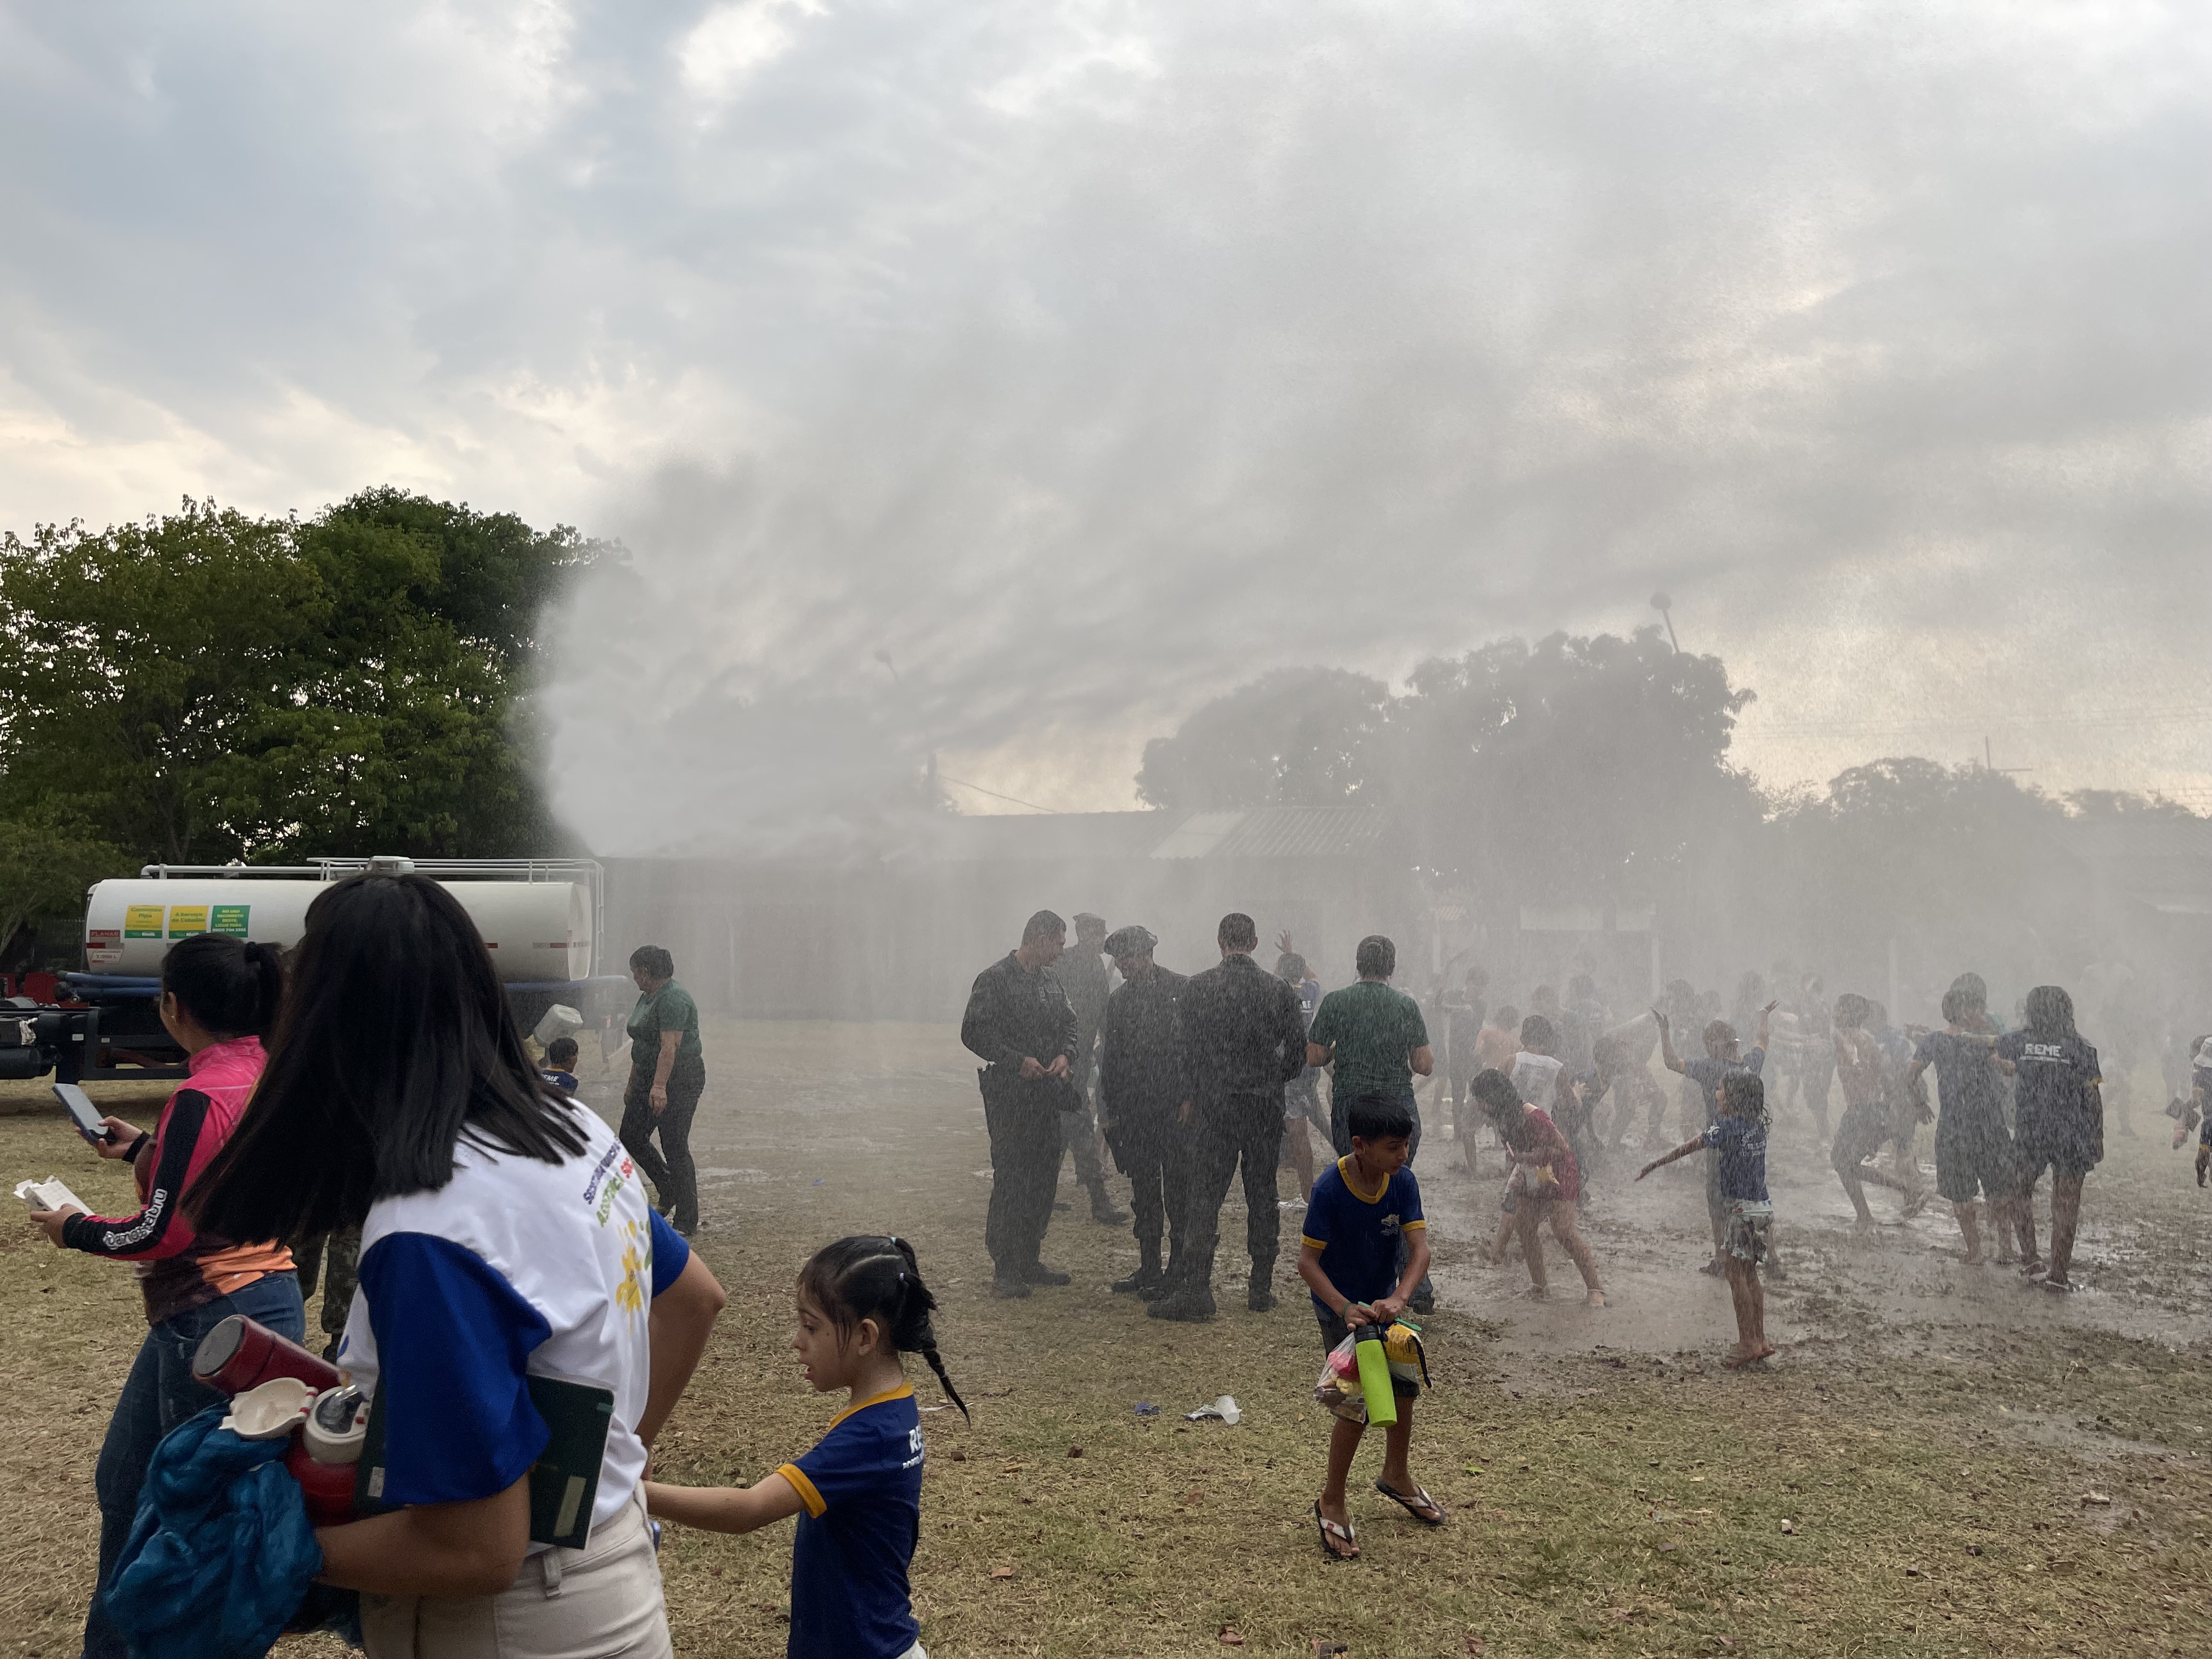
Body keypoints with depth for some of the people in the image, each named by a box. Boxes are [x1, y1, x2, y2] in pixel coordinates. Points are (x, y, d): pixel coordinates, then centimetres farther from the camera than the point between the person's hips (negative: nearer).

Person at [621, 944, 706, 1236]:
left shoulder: (673, 999, -19)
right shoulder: (646, 997, 14)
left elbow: (669, 1047, -29)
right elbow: (641, 1045, 20)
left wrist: (659, 1087, -37)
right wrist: (632, 1086, 23)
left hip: (680, 1079, -10)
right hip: (649, 1077, 10)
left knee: (675, 1148, -6)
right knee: (631, 1138, 11)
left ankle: (687, 1222, 2)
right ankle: (668, 1191, 29)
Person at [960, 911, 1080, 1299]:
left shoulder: (1050, 982, 14)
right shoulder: (996, 979, -9)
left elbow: (1069, 1024, 23)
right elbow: (974, 1033, -14)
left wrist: (1065, 1055, 2)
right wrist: (1018, 1060, -19)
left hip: (1046, 1093, 8)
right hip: (1009, 1095, -8)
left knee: (1044, 1178, 10)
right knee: (1010, 1179, -7)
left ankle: (1029, 1260, 21)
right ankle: (1004, 1270, -1)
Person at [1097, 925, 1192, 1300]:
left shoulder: (1181, 989, -5)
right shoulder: (1119, 998, 12)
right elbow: (1110, 1057, 15)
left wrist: (1190, 1100, -11)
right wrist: (1111, 1110, 10)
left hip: (1175, 1110, -6)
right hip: (1134, 1111, 6)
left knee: (1178, 1191, -1)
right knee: (1143, 1193, 11)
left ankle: (1177, 1273, 6)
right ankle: (1149, 1269, 20)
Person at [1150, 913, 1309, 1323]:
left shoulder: (1197, 988, -6)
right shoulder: (1279, 990, -1)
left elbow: (1189, 1052, -1)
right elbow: (1298, 1054, 3)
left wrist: (1194, 1096, 13)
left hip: (1214, 1107, -2)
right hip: (1266, 1109, 2)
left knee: (1205, 1199, 1)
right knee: (1263, 1197, 11)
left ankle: (1195, 1293, -1)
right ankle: (1261, 1289, 17)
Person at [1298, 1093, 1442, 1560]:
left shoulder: (1403, 1181, -15)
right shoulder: (1330, 1188, -28)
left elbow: (1420, 1249, -19)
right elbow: (1307, 1262, -24)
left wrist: (1397, 1299, -35)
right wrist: (1346, 1309, -36)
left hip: (1385, 1301, 5)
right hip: (1339, 1306, -5)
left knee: (1404, 1390, 15)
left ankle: (1397, 1477, 43)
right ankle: (1332, 1503, 12)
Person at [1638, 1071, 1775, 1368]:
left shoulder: (1728, 1126, -13)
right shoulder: (1757, 1126, 9)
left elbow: (1688, 1148, -10)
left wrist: (1651, 1165, -4)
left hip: (1744, 1209, -8)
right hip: (1763, 1207, 8)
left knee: (1737, 1274, -3)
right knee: (1750, 1275, 14)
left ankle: (1747, 1344, -2)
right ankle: (1760, 1341, 17)